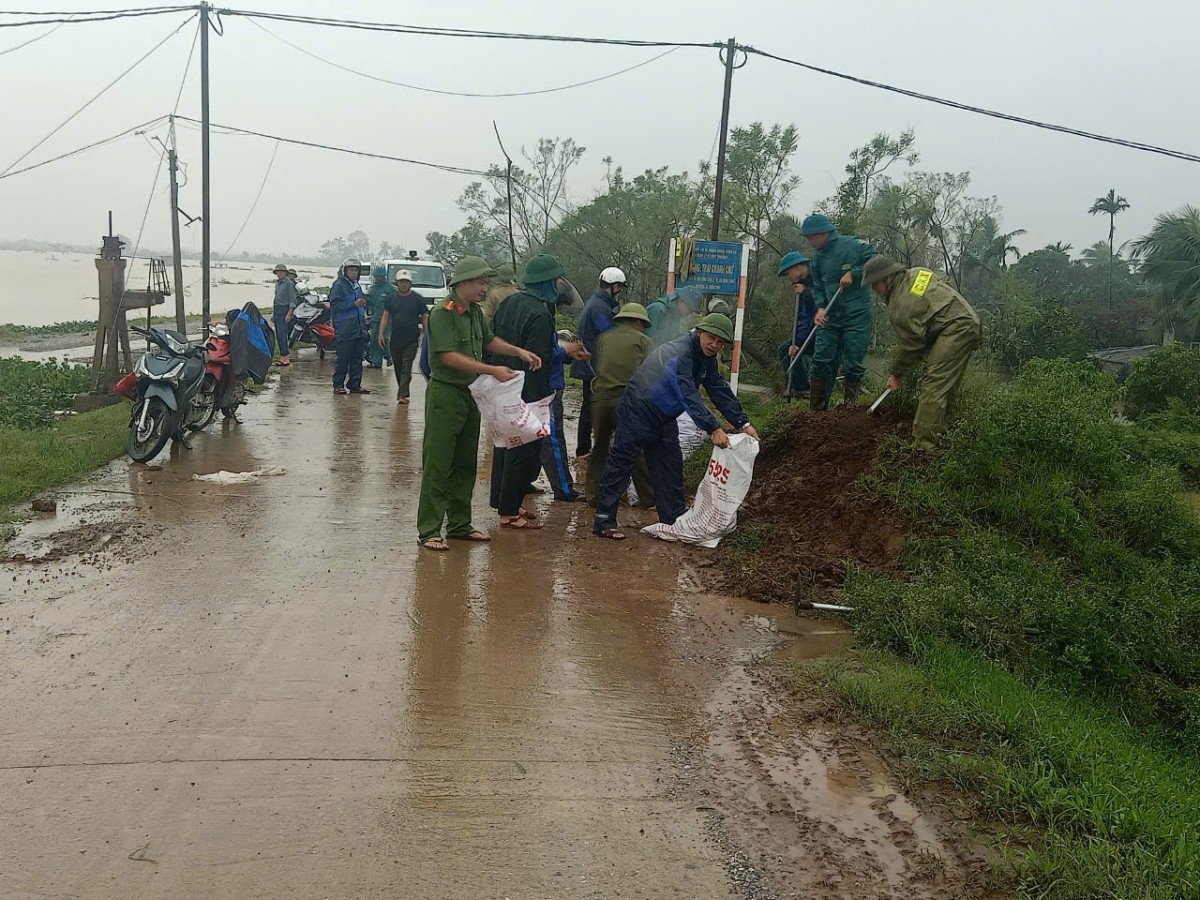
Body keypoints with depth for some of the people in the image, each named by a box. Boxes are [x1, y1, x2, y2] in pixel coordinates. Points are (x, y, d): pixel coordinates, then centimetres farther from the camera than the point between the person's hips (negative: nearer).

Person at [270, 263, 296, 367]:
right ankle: (284, 356, 16)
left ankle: (284, 357, -13)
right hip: (277, 310, 9)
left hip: (284, 310, -9)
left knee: (282, 334, -14)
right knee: (278, 335, 9)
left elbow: (293, 301, -14)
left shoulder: (289, 283, -10)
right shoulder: (277, 283, 15)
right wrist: (273, 313, 22)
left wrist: (289, 314, -20)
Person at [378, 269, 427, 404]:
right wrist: (381, 333, -1)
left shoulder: (418, 299, 0)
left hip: (411, 341, -4)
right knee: (397, 368, 12)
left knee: (406, 368, -10)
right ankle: (402, 391, 27)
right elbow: (385, 316, 9)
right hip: (394, 340, 4)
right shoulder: (391, 298, 8)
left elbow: (425, 318, 2)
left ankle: (403, 395, -14)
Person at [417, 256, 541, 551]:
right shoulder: (442, 313, -16)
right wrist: (493, 370, -25)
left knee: (465, 464, 14)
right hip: (445, 394, -9)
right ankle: (429, 530, 1)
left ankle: (459, 524, 24)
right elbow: (450, 357, -23)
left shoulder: (475, 312, 10)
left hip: (470, 394, 9)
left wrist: (519, 351, 7)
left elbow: (489, 340, 23)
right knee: (437, 466, -5)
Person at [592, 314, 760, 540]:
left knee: (670, 467, 9)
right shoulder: (679, 353, -28)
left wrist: (743, 423, -2)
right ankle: (604, 521, -3)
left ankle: (674, 521, 16)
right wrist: (713, 429, -39)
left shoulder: (707, 359, 2)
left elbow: (720, 391, 5)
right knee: (621, 462, -6)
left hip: (664, 418, 10)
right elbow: (689, 397, -35)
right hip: (638, 411, -10)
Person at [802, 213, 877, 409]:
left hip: (857, 316, -6)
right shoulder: (818, 258, 9)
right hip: (830, 317, 6)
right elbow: (818, 287, 13)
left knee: (853, 365, 0)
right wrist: (820, 307, -5)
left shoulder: (853, 246, -10)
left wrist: (853, 273, -16)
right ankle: (816, 409, 10)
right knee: (821, 361, 3)